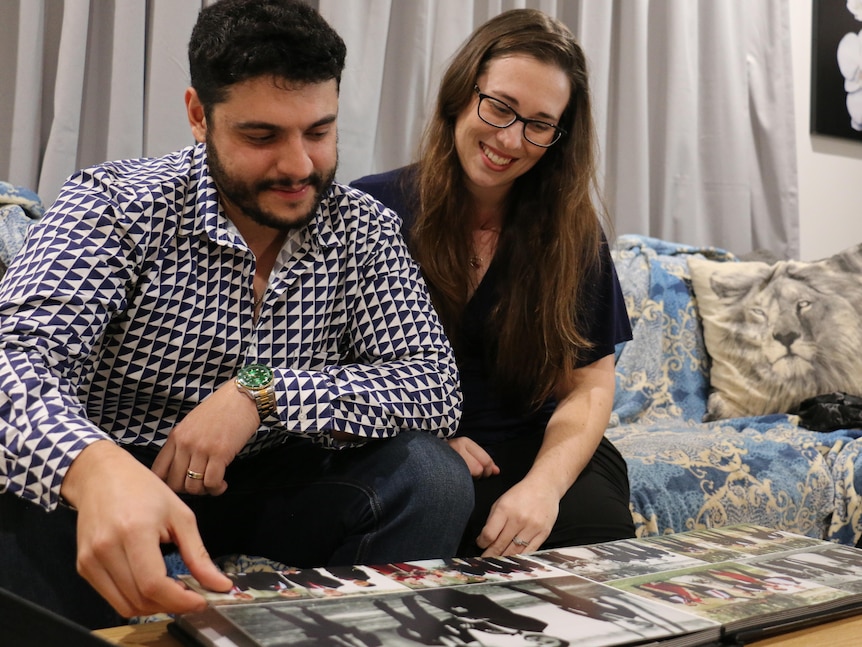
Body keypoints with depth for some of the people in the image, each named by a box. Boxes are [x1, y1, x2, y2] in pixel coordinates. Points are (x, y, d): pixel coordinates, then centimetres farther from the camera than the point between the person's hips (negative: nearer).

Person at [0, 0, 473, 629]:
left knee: (431, 477, -23)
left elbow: (437, 387, -11)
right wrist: (94, 467, -50)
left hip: (278, 501, 2)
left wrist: (261, 393, -26)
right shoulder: (115, 205, -11)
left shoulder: (366, 231, -2)